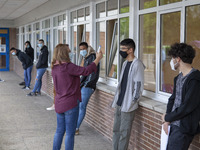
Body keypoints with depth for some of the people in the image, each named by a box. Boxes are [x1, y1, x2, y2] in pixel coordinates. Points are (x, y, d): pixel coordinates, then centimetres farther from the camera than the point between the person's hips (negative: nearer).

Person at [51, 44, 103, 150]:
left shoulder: (54, 68, 4)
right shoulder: (68, 67, -20)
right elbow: (86, 71, -21)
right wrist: (98, 58, -11)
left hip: (59, 104, 8)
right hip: (70, 104, -8)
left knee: (60, 131, 18)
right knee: (70, 133, 3)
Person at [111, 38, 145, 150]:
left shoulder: (137, 64, -14)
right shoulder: (125, 63, 13)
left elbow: (139, 86, -16)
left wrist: (132, 102, -15)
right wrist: (117, 100, 17)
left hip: (128, 105, -9)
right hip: (120, 103, 9)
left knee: (124, 132, -1)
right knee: (116, 129, 14)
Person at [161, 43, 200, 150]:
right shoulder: (179, 77, 13)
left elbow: (187, 107, -20)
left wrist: (167, 118, -8)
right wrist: (167, 120, 2)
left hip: (184, 128, -8)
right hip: (172, 124, 8)